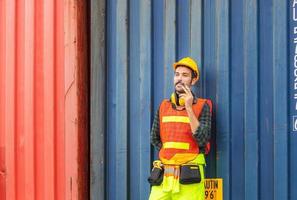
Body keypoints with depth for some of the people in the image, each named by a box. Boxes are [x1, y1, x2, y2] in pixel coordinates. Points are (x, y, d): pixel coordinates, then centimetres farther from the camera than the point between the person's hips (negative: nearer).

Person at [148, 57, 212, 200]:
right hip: (163, 175, 4)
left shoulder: (202, 106, 1)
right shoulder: (164, 106, 13)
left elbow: (202, 141, -10)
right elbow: (154, 139, 20)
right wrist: (169, 154, 8)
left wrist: (189, 108, -13)